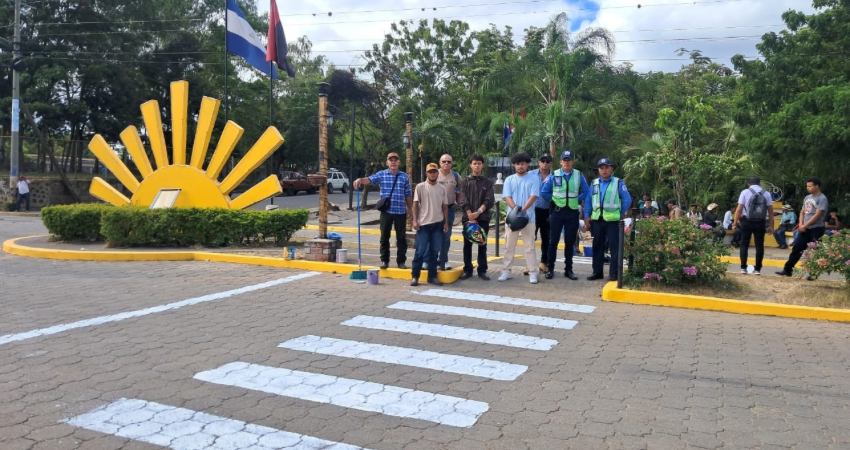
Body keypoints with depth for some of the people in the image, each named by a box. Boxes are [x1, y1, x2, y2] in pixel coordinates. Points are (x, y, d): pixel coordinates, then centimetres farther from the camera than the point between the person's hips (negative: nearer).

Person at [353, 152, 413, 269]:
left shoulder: (404, 176, 6)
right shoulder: (381, 174, 2)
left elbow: (408, 195, 10)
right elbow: (370, 179, -15)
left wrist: (409, 209, 9)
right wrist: (360, 180, -36)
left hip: (401, 212, 1)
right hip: (386, 211, -1)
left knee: (401, 237, 6)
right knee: (384, 237, 7)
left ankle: (401, 261, 15)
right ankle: (384, 260, 18)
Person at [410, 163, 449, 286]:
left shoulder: (442, 188, 8)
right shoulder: (420, 187, -1)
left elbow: (445, 206, 11)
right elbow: (415, 204, -1)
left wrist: (446, 222, 6)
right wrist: (415, 220, -9)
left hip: (438, 224, 3)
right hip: (423, 223, -3)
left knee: (434, 251, 8)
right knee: (420, 251, -2)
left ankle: (432, 276, 15)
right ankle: (415, 276, 5)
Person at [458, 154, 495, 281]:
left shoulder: (487, 182, 6)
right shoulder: (465, 181, 6)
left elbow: (490, 200, -3)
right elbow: (464, 201, -3)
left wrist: (478, 212, -16)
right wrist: (470, 216, -14)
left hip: (483, 218, 0)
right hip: (468, 217, 0)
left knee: (482, 245, 4)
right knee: (467, 245, 3)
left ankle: (482, 271, 10)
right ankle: (467, 270, 11)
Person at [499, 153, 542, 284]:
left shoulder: (534, 179, 3)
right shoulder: (509, 179, 9)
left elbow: (533, 196, -8)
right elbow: (507, 197, -2)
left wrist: (523, 210, -20)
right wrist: (516, 209, -18)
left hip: (528, 217, -2)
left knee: (529, 246, -1)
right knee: (509, 246, 7)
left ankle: (533, 273, 3)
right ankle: (506, 271, 14)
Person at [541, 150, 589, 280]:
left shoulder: (579, 175, 3)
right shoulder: (554, 175, -1)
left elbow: (586, 192, 11)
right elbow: (544, 192, 5)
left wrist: (577, 200, 2)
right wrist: (554, 200, 1)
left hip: (572, 212, 1)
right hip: (557, 211, -1)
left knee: (570, 242, 7)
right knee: (553, 241, 0)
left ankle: (568, 269, 15)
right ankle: (550, 268, 7)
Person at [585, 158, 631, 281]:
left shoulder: (618, 183, -1)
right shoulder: (594, 183, 9)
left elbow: (627, 200, 1)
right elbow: (588, 201, 10)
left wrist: (621, 214, 3)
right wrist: (586, 216, 4)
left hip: (613, 220, -3)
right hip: (597, 220, 4)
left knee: (614, 246, -2)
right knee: (597, 246, 9)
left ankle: (614, 273, 3)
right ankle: (597, 271, 17)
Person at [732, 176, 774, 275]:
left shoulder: (745, 192, 0)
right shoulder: (766, 194, 6)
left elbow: (739, 209, -5)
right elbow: (770, 210, 3)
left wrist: (735, 223, 0)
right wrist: (770, 225, 9)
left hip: (747, 222, -1)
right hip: (760, 222, 2)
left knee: (744, 244, 8)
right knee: (759, 245, 7)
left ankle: (743, 267, 4)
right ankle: (757, 269, 8)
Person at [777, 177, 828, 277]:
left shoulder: (822, 199, -11)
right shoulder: (807, 198, 13)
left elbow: (817, 216, -16)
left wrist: (804, 226, -14)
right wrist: (800, 225, 1)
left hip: (816, 230, -7)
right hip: (805, 229, 7)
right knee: (796, 248, 6)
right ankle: (787, 270, 11)